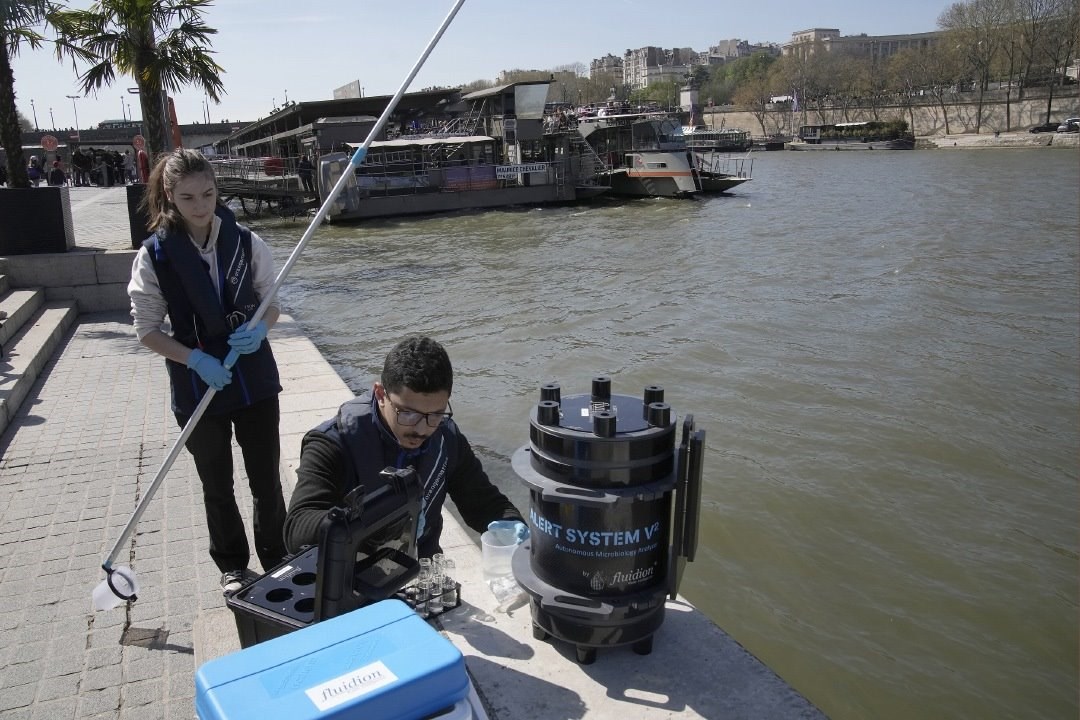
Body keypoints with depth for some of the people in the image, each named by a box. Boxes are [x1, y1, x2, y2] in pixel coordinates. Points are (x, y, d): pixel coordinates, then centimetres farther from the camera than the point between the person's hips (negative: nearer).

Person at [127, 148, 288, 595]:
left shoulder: (245, 242, -6)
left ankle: (277, 562, 32)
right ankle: (232, 566, 38)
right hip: (197, 390, -1)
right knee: (218, 488, 16)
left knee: (266, 481, 11)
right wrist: (196, 359, -20)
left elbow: (272, 303, 4)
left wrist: (259, 329, -18)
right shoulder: (155, 255, -10)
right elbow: (147, 329, -5)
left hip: (256, 381, 1)